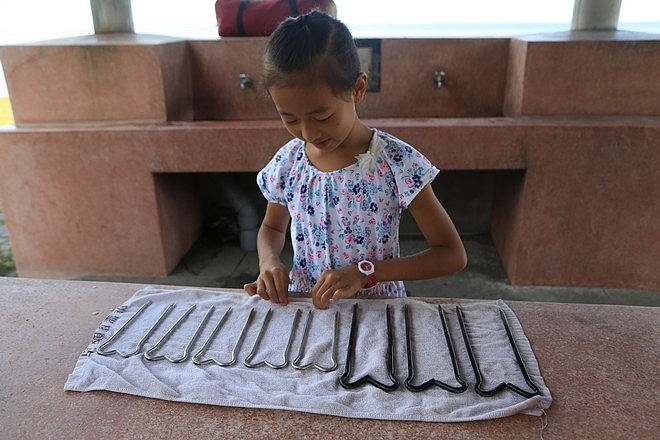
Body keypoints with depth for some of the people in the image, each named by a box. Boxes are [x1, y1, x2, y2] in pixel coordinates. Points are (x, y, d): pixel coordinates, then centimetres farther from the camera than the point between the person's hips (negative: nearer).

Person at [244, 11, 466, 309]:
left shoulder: (397, 162, -15)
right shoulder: (286, 164, -4)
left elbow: (453, 255, -12)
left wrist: (364, 272, -21)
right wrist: (269, 261, -8)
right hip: (303, 308, 3)